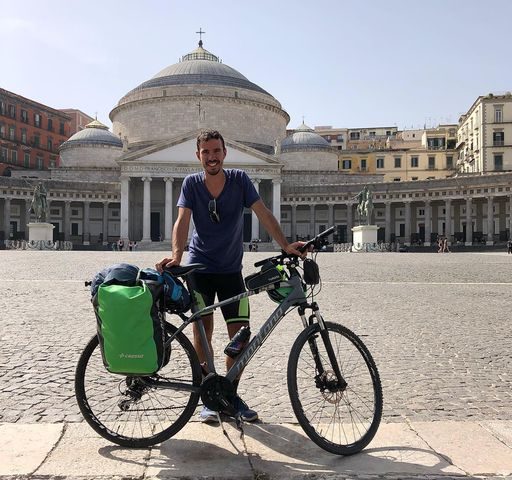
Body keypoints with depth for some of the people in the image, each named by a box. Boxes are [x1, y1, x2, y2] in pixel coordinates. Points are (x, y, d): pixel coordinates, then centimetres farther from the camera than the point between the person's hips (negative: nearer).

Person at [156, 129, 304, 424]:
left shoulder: (240, 179, -6)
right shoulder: (192, 183, -7)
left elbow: (263, 214, -14)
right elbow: (182, 221, -19)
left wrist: (286, 245, -28)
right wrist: (176, 255, -37)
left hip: (231, 270, 1)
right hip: (200, 267, -1)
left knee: (240, 334, -1)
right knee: (202, 332, -1)